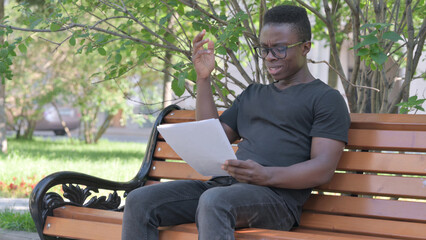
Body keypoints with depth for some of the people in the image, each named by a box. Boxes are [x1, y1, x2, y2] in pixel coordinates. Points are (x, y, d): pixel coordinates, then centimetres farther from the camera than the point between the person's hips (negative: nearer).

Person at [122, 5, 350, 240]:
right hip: (224, 184, 7)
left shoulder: (327, 98, 7)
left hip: (277, 195, -7)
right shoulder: (252, 94, 30)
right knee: (139, 201, -14)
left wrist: (266, 176, -23)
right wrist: (203, 78, 18)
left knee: (215, 201, -40)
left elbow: (323, 169, -6)